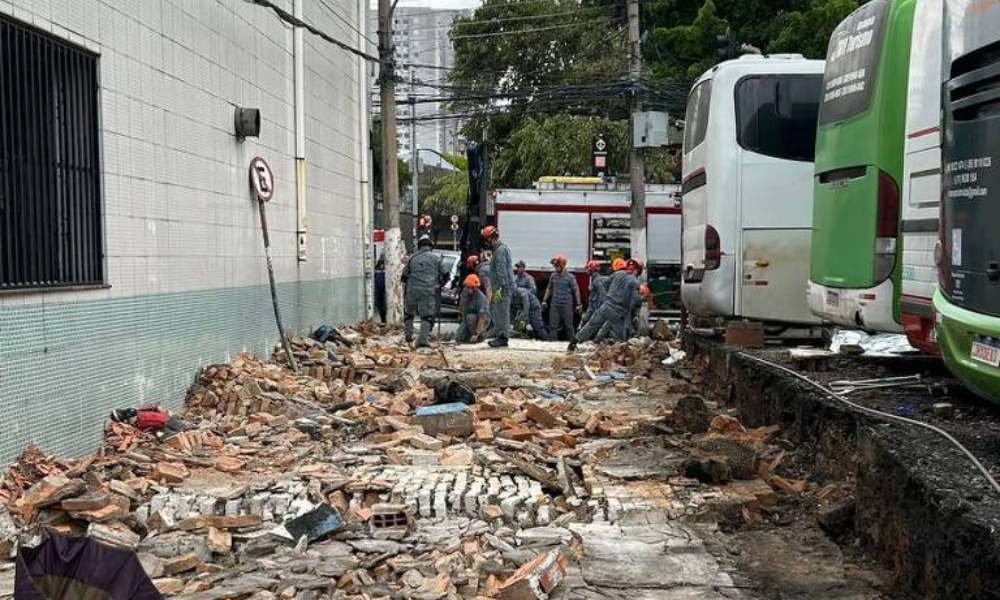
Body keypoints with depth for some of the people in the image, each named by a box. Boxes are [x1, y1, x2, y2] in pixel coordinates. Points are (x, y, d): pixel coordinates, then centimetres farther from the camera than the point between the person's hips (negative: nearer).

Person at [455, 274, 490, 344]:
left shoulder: (481, 298, -32)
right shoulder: (465, 291, -12)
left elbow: (482, 318, -36)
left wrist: (476, 334, -39)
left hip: (481, 320, -5)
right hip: (466, 320, 5)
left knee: (470, 317, -36)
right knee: (459, 339, -9)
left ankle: (479, 336, -15)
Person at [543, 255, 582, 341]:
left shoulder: (570, 277, -5)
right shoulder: (553, 276, 7)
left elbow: (576, 290, -4)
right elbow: (549, 289, 17)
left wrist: (578, 304, -7)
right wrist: (545, 301, 13)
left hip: (567, 305, -4)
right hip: (555, 305, 4)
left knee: (569, 325, 3)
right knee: (553, 325, 2)